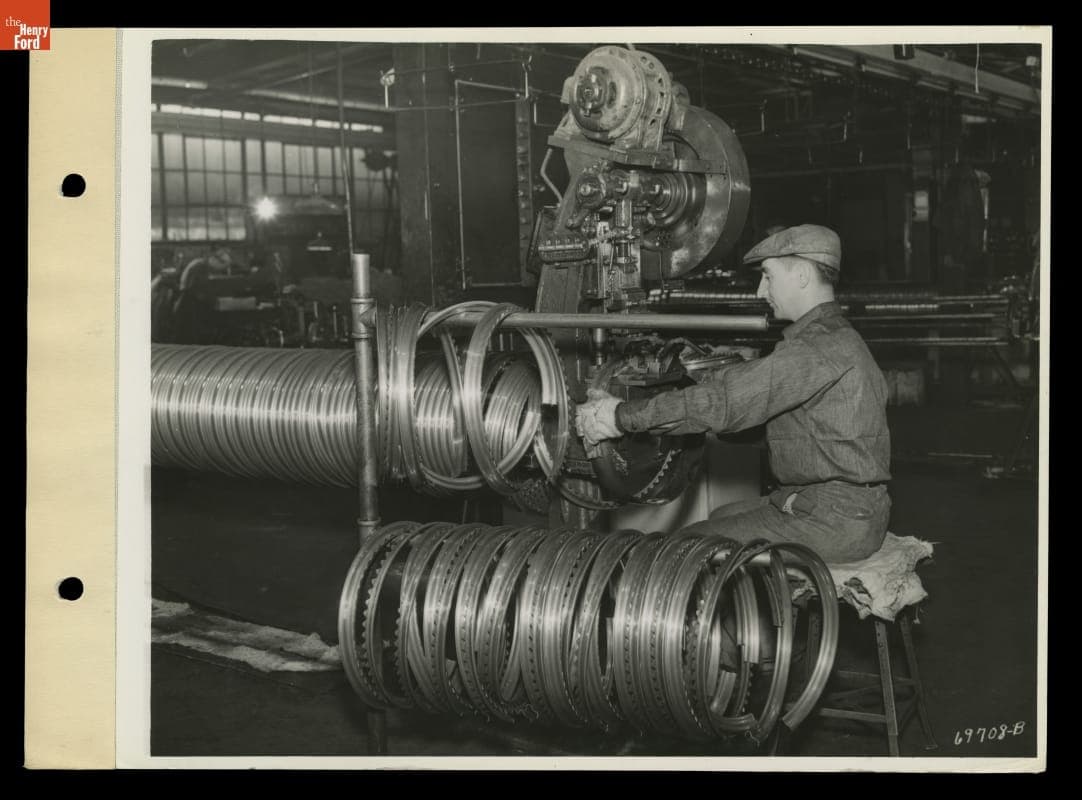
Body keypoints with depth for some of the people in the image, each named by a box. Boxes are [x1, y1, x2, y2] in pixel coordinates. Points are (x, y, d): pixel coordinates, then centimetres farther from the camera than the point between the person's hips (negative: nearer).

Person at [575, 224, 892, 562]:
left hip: (837, 521, -10)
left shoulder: (824, 347, -19)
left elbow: (723, 401, -23)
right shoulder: (830, 337, 16)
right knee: (720, 519, 21)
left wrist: (624, 416, -17)